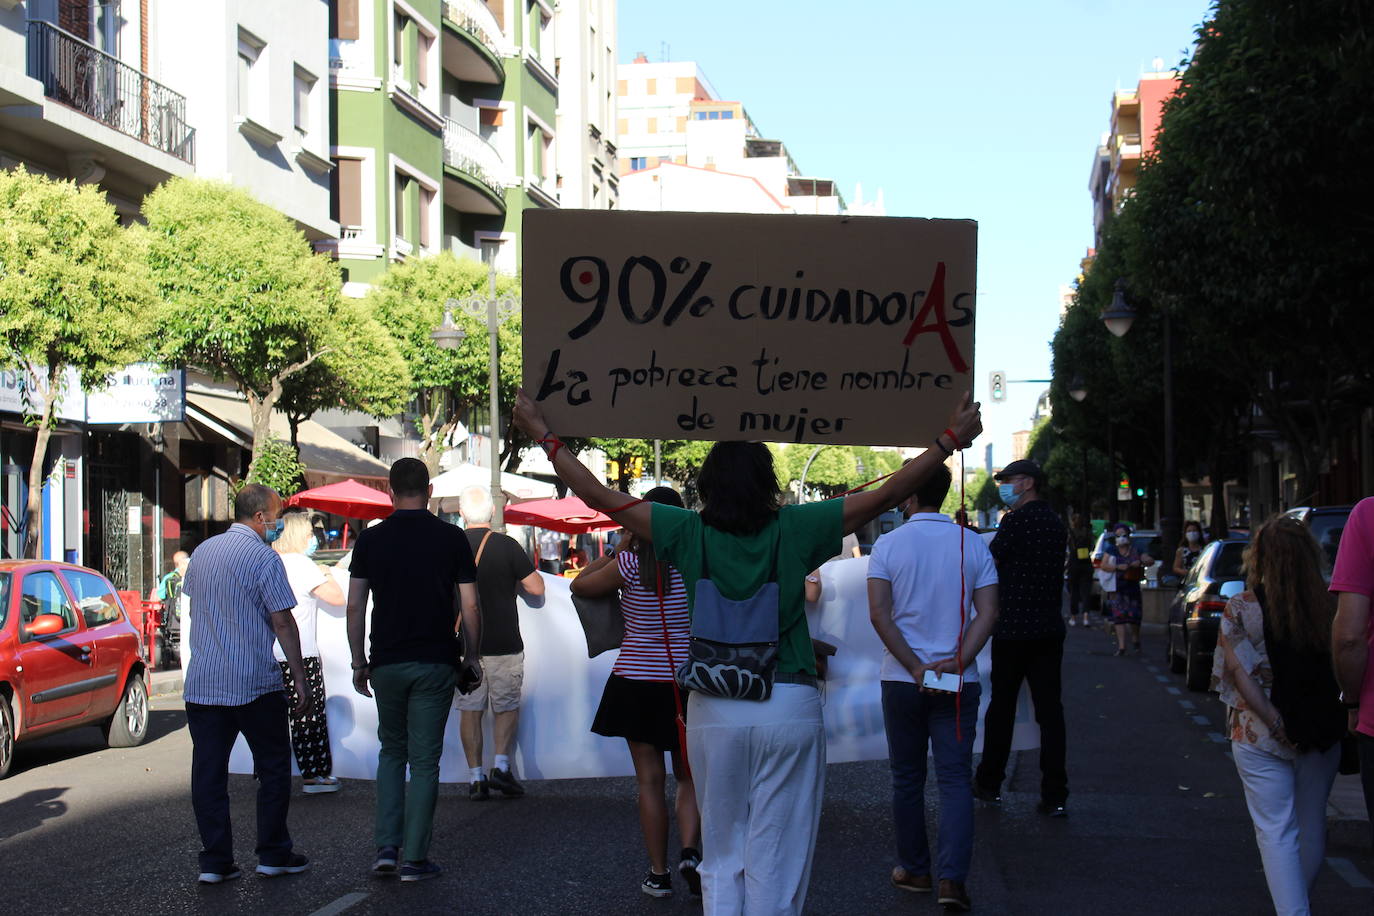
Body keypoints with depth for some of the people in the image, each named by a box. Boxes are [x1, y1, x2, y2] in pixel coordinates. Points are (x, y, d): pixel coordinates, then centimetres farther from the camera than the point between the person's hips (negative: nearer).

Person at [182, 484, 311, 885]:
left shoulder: (202, 552, 10)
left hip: (201, 682, 5)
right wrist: (300, 679, -7)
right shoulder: (263, 557, -10)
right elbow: (282, 622, -11)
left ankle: (215, 860, 5)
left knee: (208, 772, 6)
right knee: (273, 767, 9)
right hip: (255, 683, -5)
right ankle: (273, 854, 13)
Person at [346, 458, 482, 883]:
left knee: (391, 751, 17)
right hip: (435, 663, -1)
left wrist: (358, 663, 10)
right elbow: (470, 607, -3)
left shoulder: (370, 539, 1)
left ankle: (386, 847, 8)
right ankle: (415, 858, 4)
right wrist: (473, 656, 9)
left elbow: (355, 608, 1)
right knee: (424, 760, 4)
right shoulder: (452, 538, -3)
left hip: (387, 663, 2)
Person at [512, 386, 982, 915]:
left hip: (713, 710, 2)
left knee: (722, 857, 13)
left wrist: (544, 436, 13)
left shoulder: (689, 534, -3)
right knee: (776, 861, 4)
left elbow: (599, 497, 2)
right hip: (789, 707, -1)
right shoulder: (794, 530, -5)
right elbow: (886, 496, -1)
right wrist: (950, 441, 8)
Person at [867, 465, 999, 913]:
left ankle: (914, 870, 22)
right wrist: (956, 662, -13)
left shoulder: (888, 545, -4)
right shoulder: (973, 545, 0)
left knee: (907, 779, 13)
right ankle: (953, 877, -12)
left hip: (901, 679, -1)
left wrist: (916, 668, -12)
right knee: (956, 779, 1)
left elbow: (879, 615, -12)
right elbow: (987, 614, -7)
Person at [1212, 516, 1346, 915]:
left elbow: (1242, 673, -14)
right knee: (1311, 823, 19)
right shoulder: (1327, 606, -3)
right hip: (1321, 733, 3)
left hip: (1260, 736, -3)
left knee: (1276, 830, 2)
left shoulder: (1241, 609, -9)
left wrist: (1277, 724, -15)